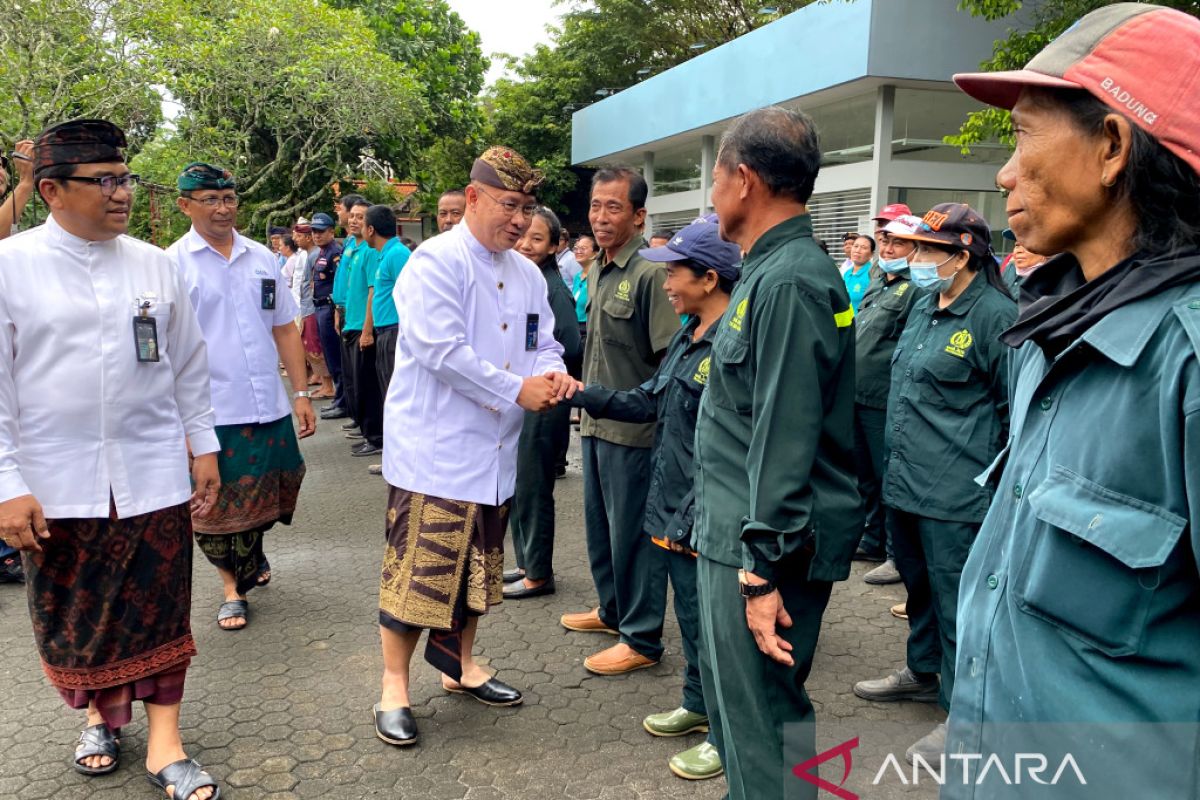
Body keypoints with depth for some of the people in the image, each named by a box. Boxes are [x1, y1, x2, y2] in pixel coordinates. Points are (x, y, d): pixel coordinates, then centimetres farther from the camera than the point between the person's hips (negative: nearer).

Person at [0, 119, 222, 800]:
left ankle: (164, 745, 20)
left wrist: (205, 447, 10)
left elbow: (190, 365, 10)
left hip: (154, 474, 2)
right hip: (57, 482, -1)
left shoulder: (154, 264, 3)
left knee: (160, 612, 7)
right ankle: (100, 717, 39)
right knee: (74, 616, 14)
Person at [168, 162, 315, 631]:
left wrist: (302, 393, 7)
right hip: (210, 412, -4)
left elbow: (284, 329, 11)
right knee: (218, 508, 9)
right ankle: (232, 587, 28)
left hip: (270, 407, 4)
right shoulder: (172, 264, -4)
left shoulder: (262, 258, 8)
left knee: (265, 500, 17)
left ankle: (250, 556, 45)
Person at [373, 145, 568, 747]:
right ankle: (394, 687, 13)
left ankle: (461, 663, 36)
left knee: (477, 567, 18)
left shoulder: (527, 275, 12)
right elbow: (440, 349, -21)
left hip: (494, 450, 8)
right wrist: (518, 391, -18)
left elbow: (545, 344, 16)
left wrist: (551, 374, -8)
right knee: (418, 568, -3)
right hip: (434, 448, -7)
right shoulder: (436, 262, -11)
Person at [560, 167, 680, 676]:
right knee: (599, 524, 20)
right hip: (594, 423, 9)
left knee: (632, 533, 1)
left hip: (633, 428, -9)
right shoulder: (597, 272, 11)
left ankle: (641, 638, 14)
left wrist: (650, 413, -19)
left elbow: (670, 359, -19)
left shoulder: (650, 274, -16)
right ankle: (613, 610, 38)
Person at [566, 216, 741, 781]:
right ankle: (698, 706, 41)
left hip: (706, 516, -9)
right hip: (674, 508, 9)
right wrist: (581, 393, 7)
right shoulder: (688, 336, 10)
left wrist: (695, 515, -22)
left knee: (711, 622, 5)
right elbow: (647, 401, 14)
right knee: (690, 612, 22)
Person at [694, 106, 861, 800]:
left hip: (764, 547, -10)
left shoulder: (788, 282, -19)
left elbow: (785, 440, -23)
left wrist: (764, 570, -22)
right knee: (736, 706, 22)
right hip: (735, 536, 10)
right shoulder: (770, 269, 13)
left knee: (762, 724, 3)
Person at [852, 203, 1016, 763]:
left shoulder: (995, 315, -14)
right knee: (919, 584, 23)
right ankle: (923, 673, 43)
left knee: (955, 599, 3)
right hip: (902, 480, 9)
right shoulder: (923, 307, 11)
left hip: (955, 492, -9)